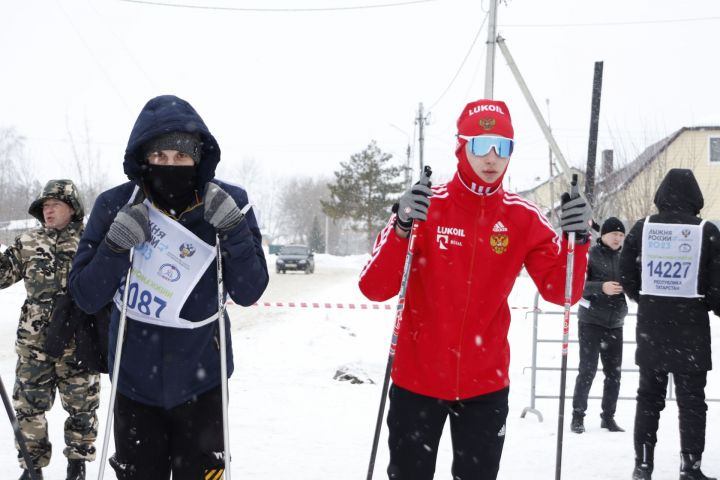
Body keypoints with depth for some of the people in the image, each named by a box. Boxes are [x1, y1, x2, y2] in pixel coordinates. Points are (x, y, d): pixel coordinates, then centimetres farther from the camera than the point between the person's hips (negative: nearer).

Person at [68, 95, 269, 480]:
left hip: (201, 379, 0)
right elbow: (86, 297, -9)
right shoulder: (115, 206, -11)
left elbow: (249, 293, -12)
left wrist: (235, 231, -26)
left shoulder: (228, 203, -11)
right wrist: (115, 247, -26)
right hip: (135, 379, 1)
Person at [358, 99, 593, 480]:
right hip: (417, 380, -1)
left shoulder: (524, 218, -3)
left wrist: (578, 239, -23)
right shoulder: (425, 206, -10)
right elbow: (374, 289, -17)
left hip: (486, 383, 2)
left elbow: (561, 292, -6)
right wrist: (402, 229, -33)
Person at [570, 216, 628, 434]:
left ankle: (608, 416, 17)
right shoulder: (589, 254, -5)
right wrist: (601, 287, -24)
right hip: (591, 321, -5)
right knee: (588, 369, -5)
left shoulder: (623, 258, 9)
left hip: (615, 324, 5)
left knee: (614, 372, 6)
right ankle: (578, 415, 6)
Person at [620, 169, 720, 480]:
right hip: (692, 329, -2)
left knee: (649, 395, 12)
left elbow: (627, 278, 3)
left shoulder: (642, 228, -1)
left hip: (651, 327, 2)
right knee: (691, 399, 6)